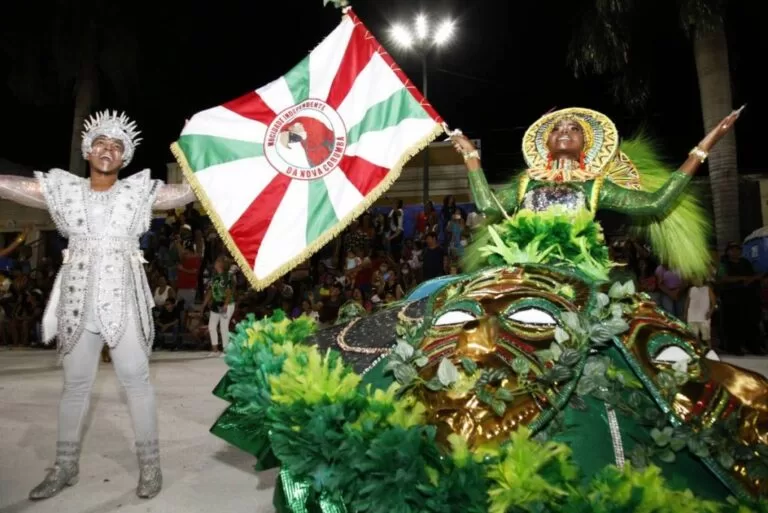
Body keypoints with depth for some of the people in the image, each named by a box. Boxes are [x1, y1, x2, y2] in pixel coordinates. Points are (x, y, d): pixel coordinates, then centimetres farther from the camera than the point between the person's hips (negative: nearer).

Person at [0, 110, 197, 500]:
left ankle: (149, 463, 9)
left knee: (136, 379, -1)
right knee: (75, 383, 10)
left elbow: (191, 190, -2)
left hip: (124, 299, -2)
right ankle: (65, 465, 25)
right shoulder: (63, 189, 8)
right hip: (78, 300, 2)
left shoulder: (140, 190, 5)